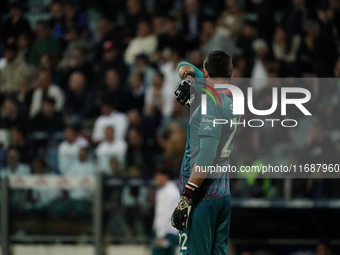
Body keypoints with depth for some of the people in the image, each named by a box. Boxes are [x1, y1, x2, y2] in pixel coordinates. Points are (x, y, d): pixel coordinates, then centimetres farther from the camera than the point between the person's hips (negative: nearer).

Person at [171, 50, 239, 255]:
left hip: (202, 196, -9)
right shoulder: (234, 100, 12)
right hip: (224, 193, 9)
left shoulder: (213, 102, -14)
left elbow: (207, 155, -23)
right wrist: (188, 77, 2)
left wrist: (186, 198, -23)